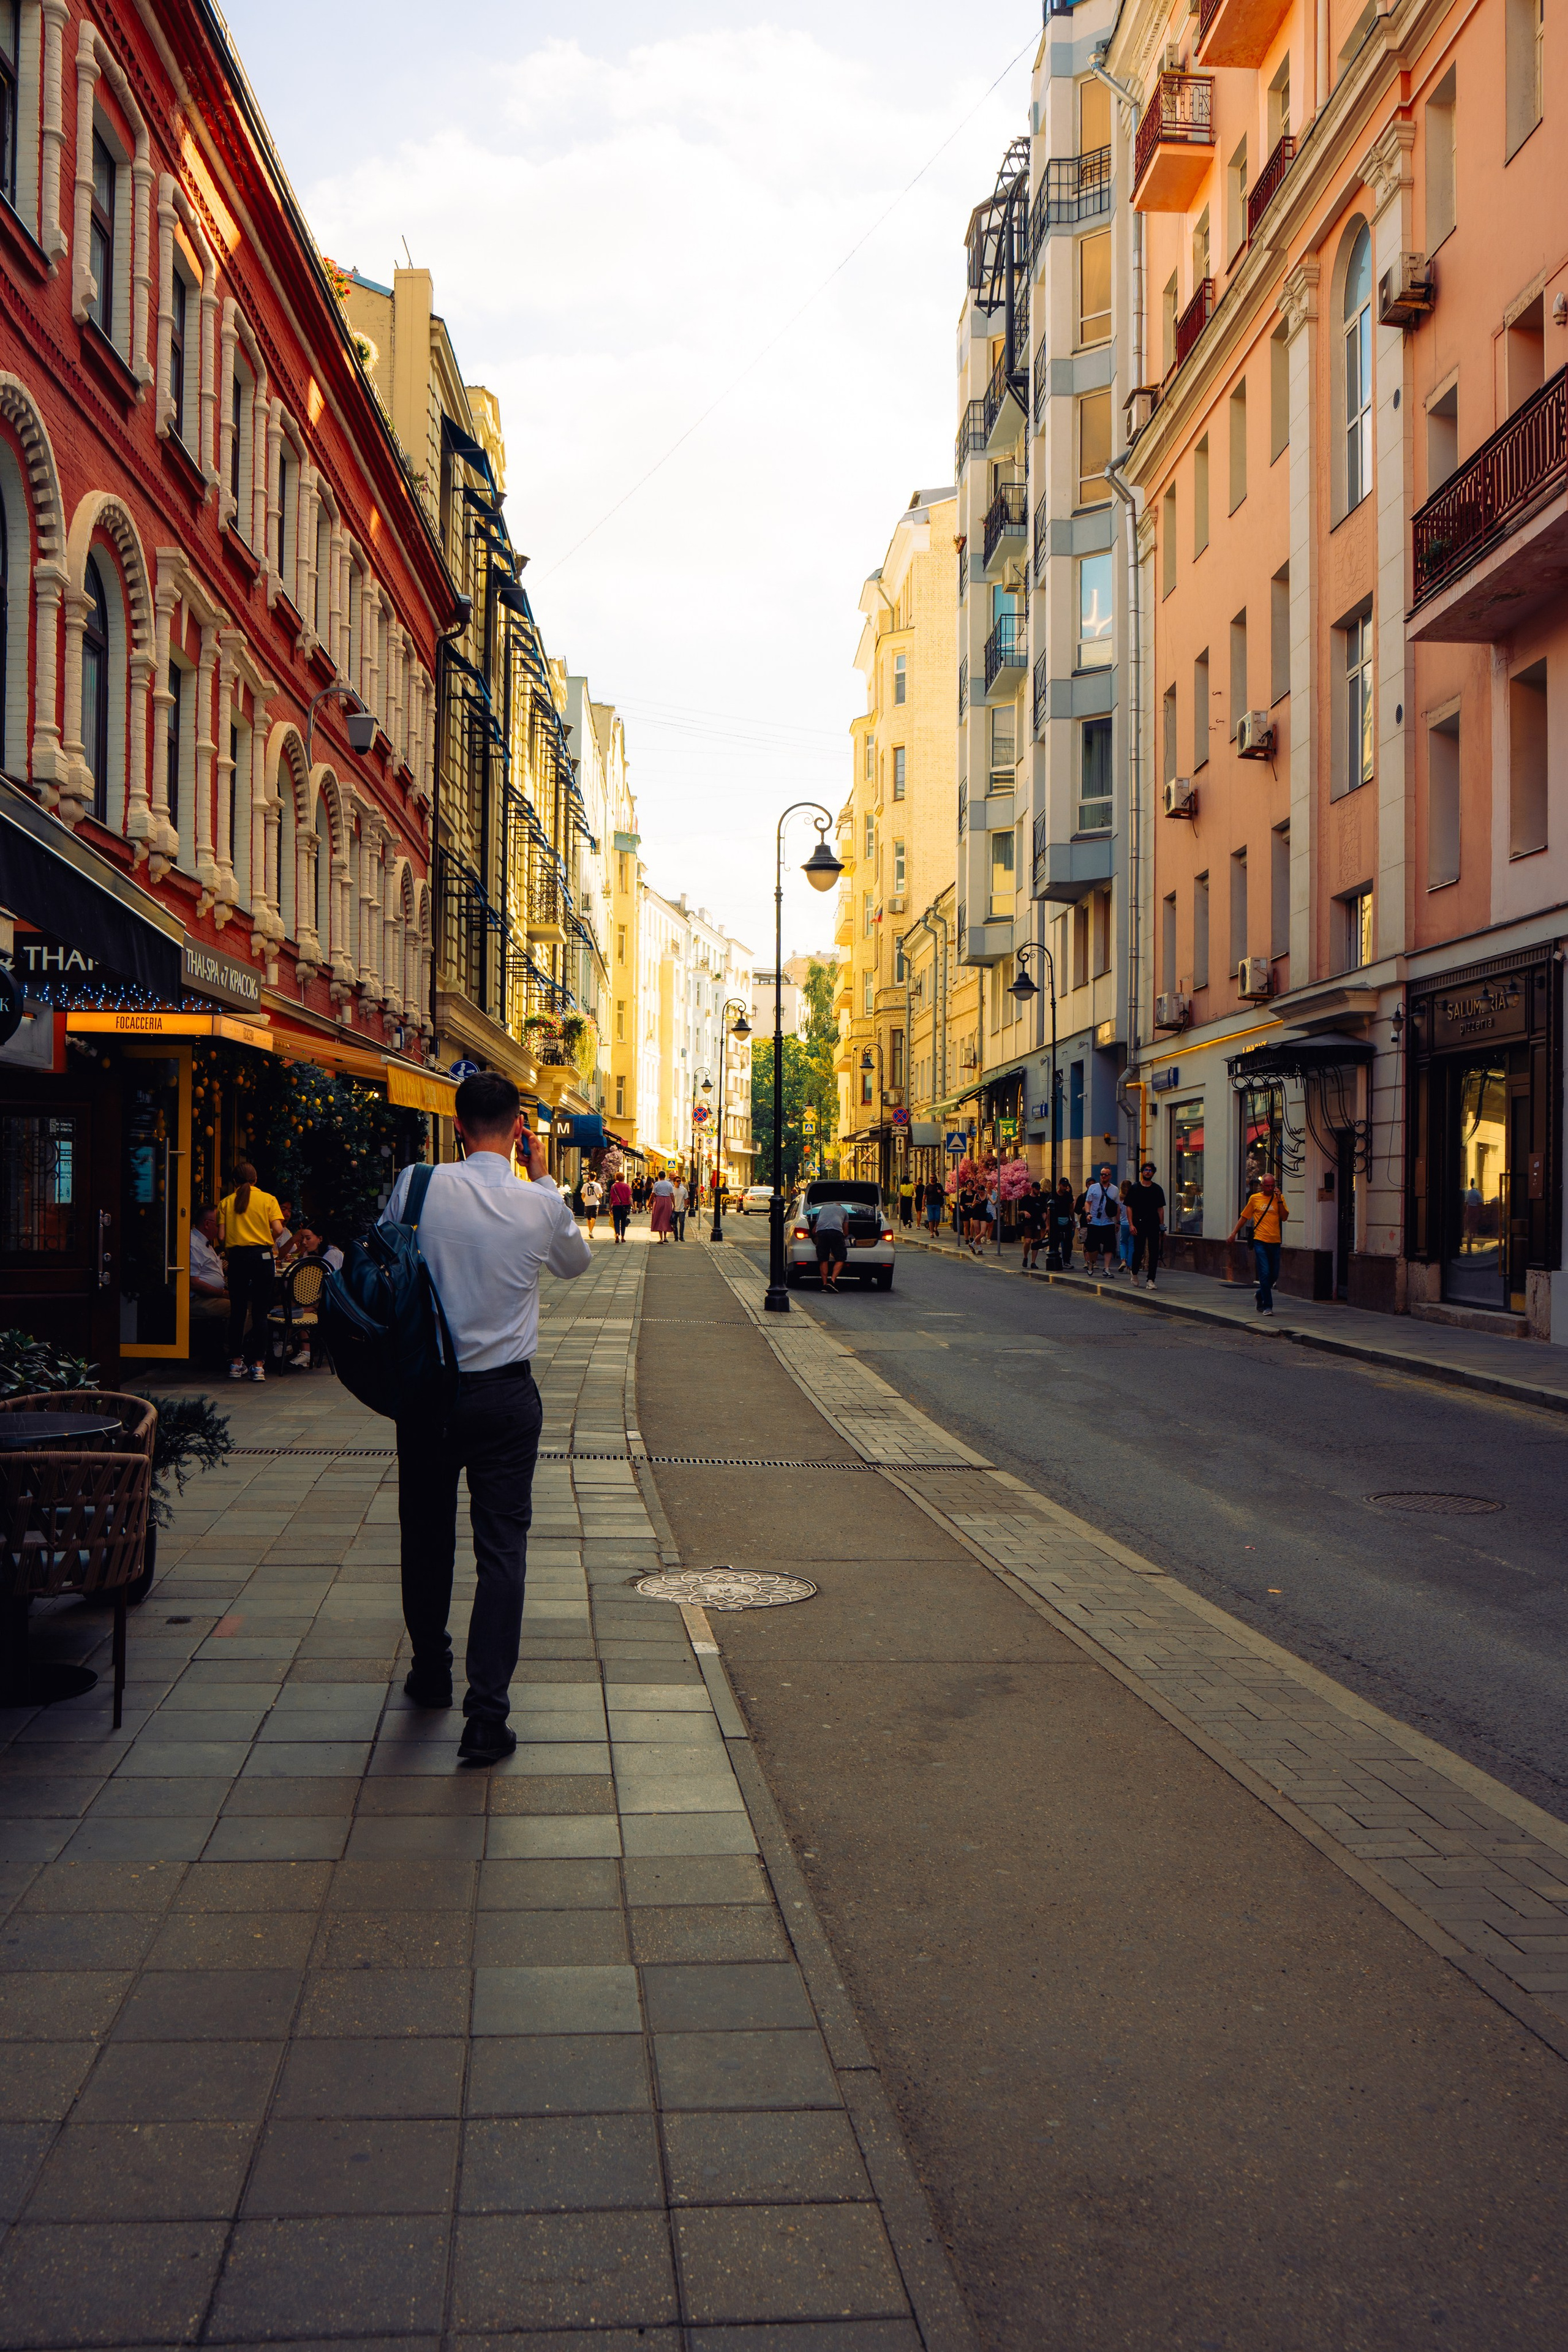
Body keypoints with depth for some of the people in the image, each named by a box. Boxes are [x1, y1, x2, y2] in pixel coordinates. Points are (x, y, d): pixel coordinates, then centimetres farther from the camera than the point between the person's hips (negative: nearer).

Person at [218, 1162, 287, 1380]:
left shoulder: (226, 1202, 7)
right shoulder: (268, 1199, 3)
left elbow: (222, 1235, -1)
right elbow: (278, 1230, -7)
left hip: (236, 1256, 2)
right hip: (262, 1255, -2)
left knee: (237, 1310, 9)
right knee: (260, 1311, 0)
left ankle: (236, 1362, 11)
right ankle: (258, 1364, -2)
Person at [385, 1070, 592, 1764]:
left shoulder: (419, 1184, -9)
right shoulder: (540, 1204, -7)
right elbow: (577, 1262, 14)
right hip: (506, 1395, -1)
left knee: (427, 1537, 18)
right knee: (502, 1546, 2)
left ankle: (431, 1674, 36)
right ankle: (486, 1712, -3)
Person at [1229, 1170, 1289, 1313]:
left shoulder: (1279, 1198, 7)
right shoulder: (1254, 1198, 6)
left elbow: (1284, 1217, -3)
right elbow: (1244, 1217, 14)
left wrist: (1279, 1200, -10)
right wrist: (1234, 1233, 13)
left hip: (1275, 1242, 2)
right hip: (1260, 1241, -2)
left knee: (1274, 1275, 7)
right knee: (1265, 1273, -11)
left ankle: (1260, 1295, 33)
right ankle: (1268, 1306, -7)